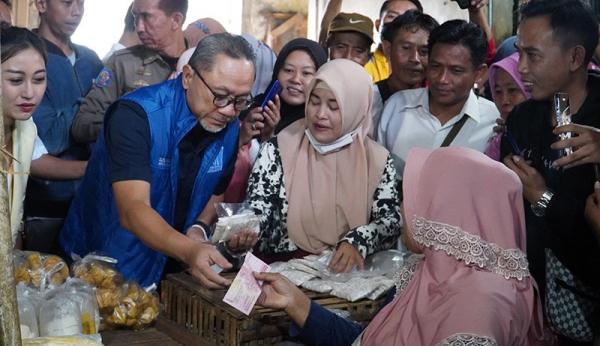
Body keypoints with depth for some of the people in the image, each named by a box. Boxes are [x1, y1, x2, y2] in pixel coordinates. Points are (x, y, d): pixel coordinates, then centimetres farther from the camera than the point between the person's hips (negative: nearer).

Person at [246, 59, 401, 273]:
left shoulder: (377, 160, 7)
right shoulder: (277, 151, 3)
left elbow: (391, 221, 2)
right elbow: (256, 213, -1)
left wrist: (358, 243, -19)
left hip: (346, 272, 1)